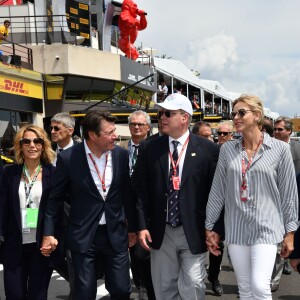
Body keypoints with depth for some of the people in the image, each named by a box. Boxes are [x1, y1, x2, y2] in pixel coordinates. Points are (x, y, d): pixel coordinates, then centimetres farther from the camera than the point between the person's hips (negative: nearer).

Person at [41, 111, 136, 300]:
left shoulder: (121, 154, -2)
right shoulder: (68, 158, -11)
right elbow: (56, 198, -2)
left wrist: (132, 227, 14)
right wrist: (49, 233, -6)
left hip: (116, 234, 3)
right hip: (83, 236, -2)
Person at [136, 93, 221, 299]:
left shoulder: (208, 149, -5)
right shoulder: (152, 149, 3)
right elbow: (142, 190, 4)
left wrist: (215, 229, -5)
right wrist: (143, 226, -1)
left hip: (194, 232, -3)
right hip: (160, 232, 3)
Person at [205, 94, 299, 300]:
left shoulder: (280, 149, -4)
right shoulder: (227, 149, 3)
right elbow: (218, 190, 6)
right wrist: (209, 227, 8)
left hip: (266, 227, -3)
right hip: (236, 228, 3)